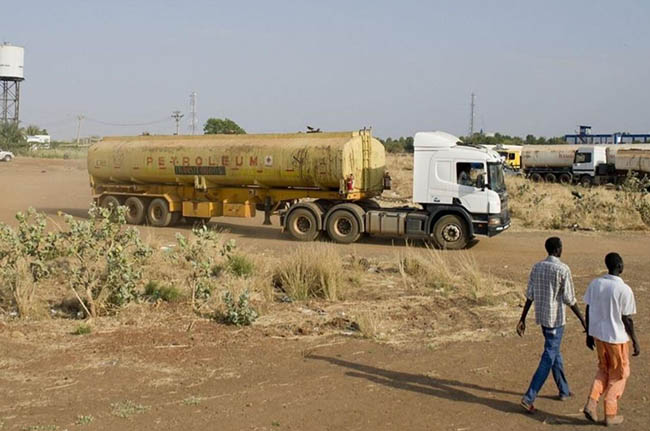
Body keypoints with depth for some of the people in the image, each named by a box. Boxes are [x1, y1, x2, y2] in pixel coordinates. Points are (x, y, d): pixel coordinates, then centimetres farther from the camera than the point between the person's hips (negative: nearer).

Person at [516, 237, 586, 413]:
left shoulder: (537, 267, 3)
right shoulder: (563, 269, -16)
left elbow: (529, 296, 4)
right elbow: (569, 299, -13)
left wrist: (522, 319, 8)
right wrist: (582, 319, -1)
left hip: (541, 317, 7)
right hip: (556, 319, -7)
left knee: (555, 353, 21)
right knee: (548, 359, -3)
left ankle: (564, 390, 35)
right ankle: (529, 398, -8)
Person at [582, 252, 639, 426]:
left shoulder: (594, 284, -2)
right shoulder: (624, 290, -19)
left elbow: (588, 311, 4)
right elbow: (626, 319, -14)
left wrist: (589, 335, 15)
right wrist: (635, 343, -3)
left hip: (598, 334, 5)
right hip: (616, 337, -5)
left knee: (603, 370, 23)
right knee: (619, 374, 13)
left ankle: (591, 403, 8)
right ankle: (610, 414, 17)